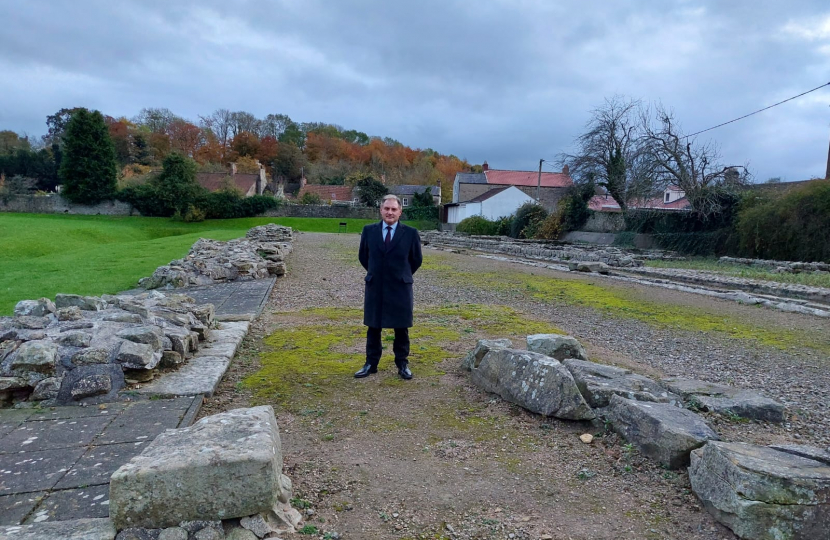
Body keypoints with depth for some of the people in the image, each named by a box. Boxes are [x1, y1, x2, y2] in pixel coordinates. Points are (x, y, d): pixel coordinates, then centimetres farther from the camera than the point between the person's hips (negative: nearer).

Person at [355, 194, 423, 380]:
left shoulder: (411, 233, -6)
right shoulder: (369, 231, 0)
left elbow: (416, 260, 6)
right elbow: (363, 256, 13)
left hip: (400, 288, -1)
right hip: (374, 287, 2)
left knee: (401, 328, 8)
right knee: (373, 327, 10)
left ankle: (402, 364, 21)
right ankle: (371, 364, 22)